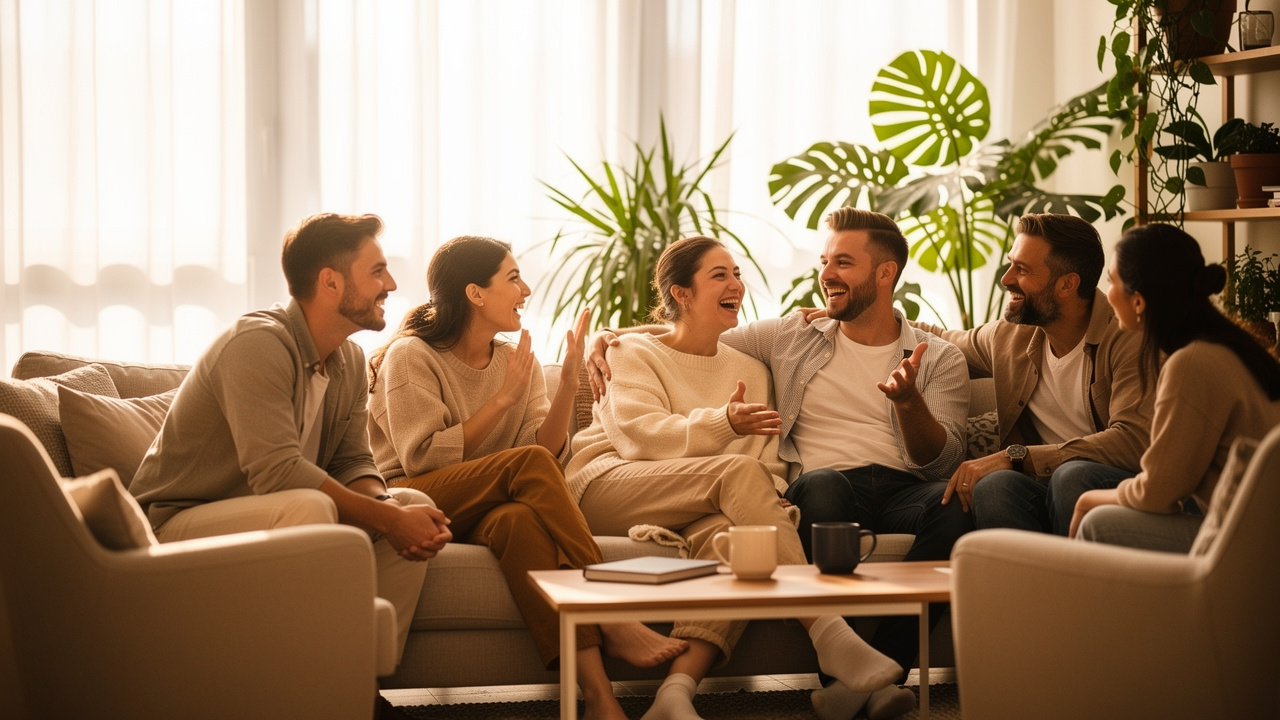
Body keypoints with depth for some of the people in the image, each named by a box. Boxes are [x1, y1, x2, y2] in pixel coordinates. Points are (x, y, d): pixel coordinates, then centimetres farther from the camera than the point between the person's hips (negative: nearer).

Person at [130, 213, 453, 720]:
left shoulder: (350, 361, 6)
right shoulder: (258, 344, -22)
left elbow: (354, 463, 6)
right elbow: (276, 470, -31)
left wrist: (388, 504, -18)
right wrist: (389, 519, -29)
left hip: (271, 516, 9)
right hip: (176, 522, -9)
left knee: (416, 505, -7)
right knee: (308, 509, -37)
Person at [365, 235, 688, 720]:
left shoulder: (517, 361, 14)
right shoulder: (411, 357, -2)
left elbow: (549, 452, 1)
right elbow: (423, 457, -15)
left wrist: (568, 387, -13)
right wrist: (504, 398, -13)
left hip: (486, 511, 4)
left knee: (518, 518, -36)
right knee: (527, 463, -30)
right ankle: (612, 621, -34)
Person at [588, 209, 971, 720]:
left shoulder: (939, 359, 17)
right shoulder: (792, 338, 23)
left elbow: (941, 461, 5)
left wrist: (909, 400, -14)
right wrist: (609, 337, 15)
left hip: (905, 491, 0)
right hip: (828, 494, 0)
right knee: (822, 483, -38)